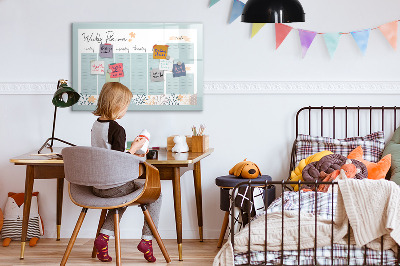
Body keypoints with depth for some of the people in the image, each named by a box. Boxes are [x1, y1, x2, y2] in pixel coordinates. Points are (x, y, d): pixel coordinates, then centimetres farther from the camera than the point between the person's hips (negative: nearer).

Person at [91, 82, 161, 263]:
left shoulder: (95, 125, 6)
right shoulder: (117, 129, -19)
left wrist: (130, 155, 20)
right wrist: (134, 148, -8)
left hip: (96, 186, 8)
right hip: (114, 186, -8)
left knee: (123, 195, 36)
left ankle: (104, 236, 18)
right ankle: (147, 239, 9)